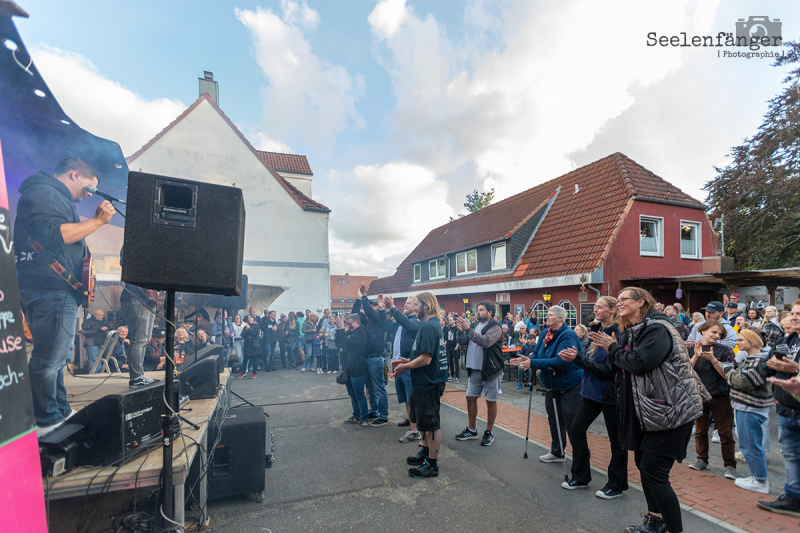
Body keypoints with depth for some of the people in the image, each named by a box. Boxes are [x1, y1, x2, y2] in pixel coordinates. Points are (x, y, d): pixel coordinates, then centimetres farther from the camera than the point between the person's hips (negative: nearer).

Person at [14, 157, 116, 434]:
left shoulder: (56, 198, 25)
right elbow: (54, 235, -22)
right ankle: (46, 423, 3)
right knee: (50, 357, -6)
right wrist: (97, 221, -17)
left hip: (58, 289, 11)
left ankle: (60, 412, 27)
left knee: (58, 355, 17)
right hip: (50, 289, -11)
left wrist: (93, 221, 18)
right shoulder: (42, 193, -8)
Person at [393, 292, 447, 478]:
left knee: (431, 423, 2)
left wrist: (405, 367, -15)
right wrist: (408, 361, 12)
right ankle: (425, 453, 39)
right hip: (425, 381, 11)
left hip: (429, 383, -11)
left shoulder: (429, 327, -22)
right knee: (425, 421, 23)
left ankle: (432, 465, 16)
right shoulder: (433, 324, 11)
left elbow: (426, 359, -27)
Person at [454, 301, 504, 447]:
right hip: (474, 370, 7)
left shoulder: (495, 327, -12)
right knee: (470, 398, 11)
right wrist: (461, 330, -7)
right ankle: (471, 430, 26)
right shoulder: (475, 325, 10)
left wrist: (468, 330, -29)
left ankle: (489, 433, 21)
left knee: (491, 401, 6)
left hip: (490, 370, -7)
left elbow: (486, 341, -30)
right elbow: (463, 342, 11)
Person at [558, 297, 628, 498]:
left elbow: (607, 370, -23)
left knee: (616, 440, 10)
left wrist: (578, 359, -25)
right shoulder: (597, 331, 6)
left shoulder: (617, 336, -19)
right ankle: (580, 477, 26)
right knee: (577, 429, 10)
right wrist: (573, 357, -8)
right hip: (591, 391, 8)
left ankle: (617, 486, 28)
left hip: (609, 394, -8)